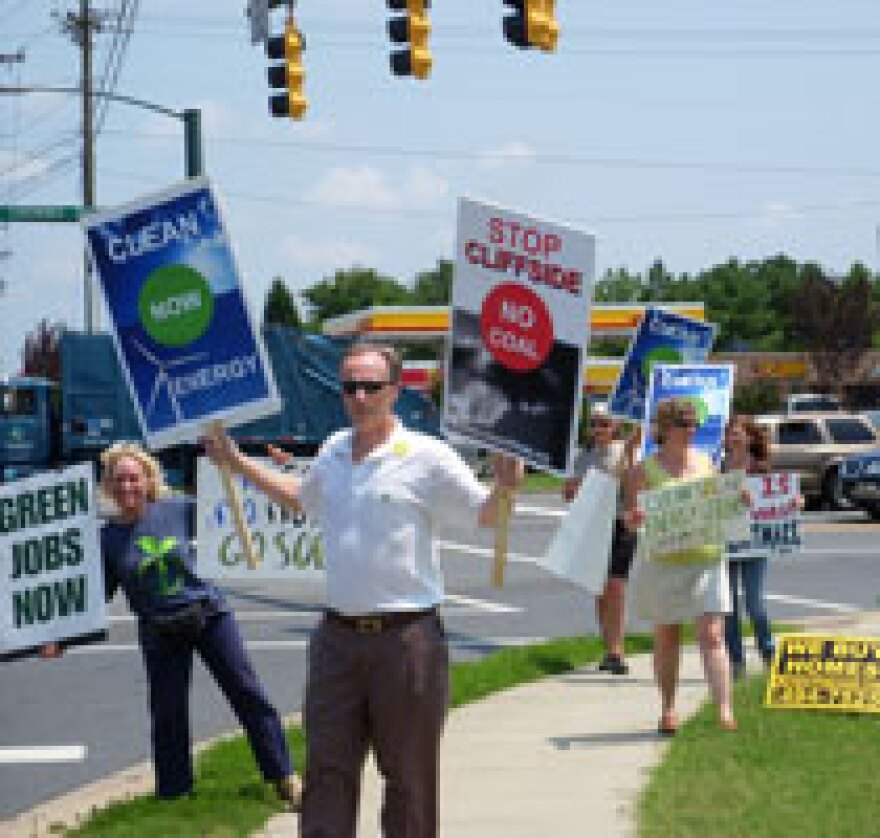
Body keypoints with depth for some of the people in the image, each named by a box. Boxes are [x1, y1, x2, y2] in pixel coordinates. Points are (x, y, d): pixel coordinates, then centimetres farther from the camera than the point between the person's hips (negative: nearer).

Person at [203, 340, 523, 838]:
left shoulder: (427, 456, -7)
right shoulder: (334, 451, 11)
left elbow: (484, 515, -4)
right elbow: (302, 496, 32)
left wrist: (503, 487, -25)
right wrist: (236, 461, 31)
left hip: (407, 635, -5)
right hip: (338, 635, 5)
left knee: (409, 776, 5)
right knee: (327, 765, 4)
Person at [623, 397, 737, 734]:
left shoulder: (705, 462, 10)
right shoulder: (644, 470, 0)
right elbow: (630, 518, 0)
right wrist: (634, 517, -23)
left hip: (706, 558, 2)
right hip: (663, 563, -2)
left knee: (712, 635, -8)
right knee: (667, 637, 8)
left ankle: (725, 710, -13)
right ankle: (668, 710, 20)